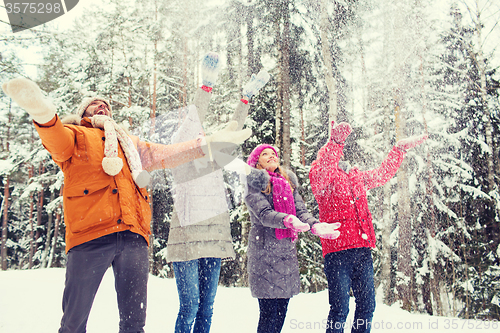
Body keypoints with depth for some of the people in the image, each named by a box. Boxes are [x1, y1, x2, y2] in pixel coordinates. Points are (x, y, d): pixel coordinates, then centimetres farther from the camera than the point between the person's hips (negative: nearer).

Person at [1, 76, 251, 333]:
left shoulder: (128, 143, 32)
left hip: (133, 235, 4)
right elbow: (57, 141, -6)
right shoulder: (76, 136, 17)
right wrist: (43, 112, -30)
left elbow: (166, 154, 31)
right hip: (91, 233, -4)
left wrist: (210, 142, 26)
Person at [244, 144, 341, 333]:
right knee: (268, 312, -6)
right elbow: (263, 214, -16)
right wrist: (287, 220, -34)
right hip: (264, 251, -5)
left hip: (287, 250, 6)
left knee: (282, 309, 9)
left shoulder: (289, 182, 16)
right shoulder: (254, 183, -1)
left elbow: (300, 209, 5)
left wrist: (315, 226, -15)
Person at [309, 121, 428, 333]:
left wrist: (400, 149, 38)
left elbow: (382, 174, 36)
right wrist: (335, 141, -37)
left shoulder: (357, 177, 22)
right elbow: (321, 174, -24)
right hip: (337, 250, -7)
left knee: (367, 305, 11)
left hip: (362, 250, 7)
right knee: (340, 308, -8)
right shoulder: (319, 175, 0)